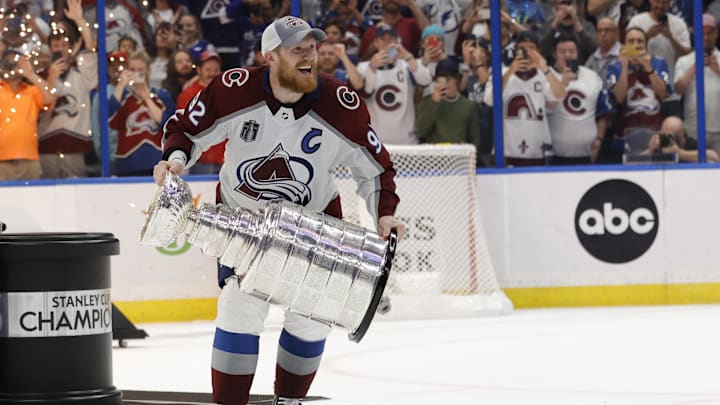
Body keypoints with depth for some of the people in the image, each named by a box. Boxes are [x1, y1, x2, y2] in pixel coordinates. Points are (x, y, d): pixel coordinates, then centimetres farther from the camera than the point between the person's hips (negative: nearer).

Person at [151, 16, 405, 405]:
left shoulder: (341, 105, -20)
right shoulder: (234, 91, -23)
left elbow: (375, 165, -7)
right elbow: (187, 128, -8)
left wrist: (384, 213, -19)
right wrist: (175, 158, -28)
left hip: (314, 218, 2)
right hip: (242, 213, -2)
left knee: (311, 321, 2)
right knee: (240, 311, -12)